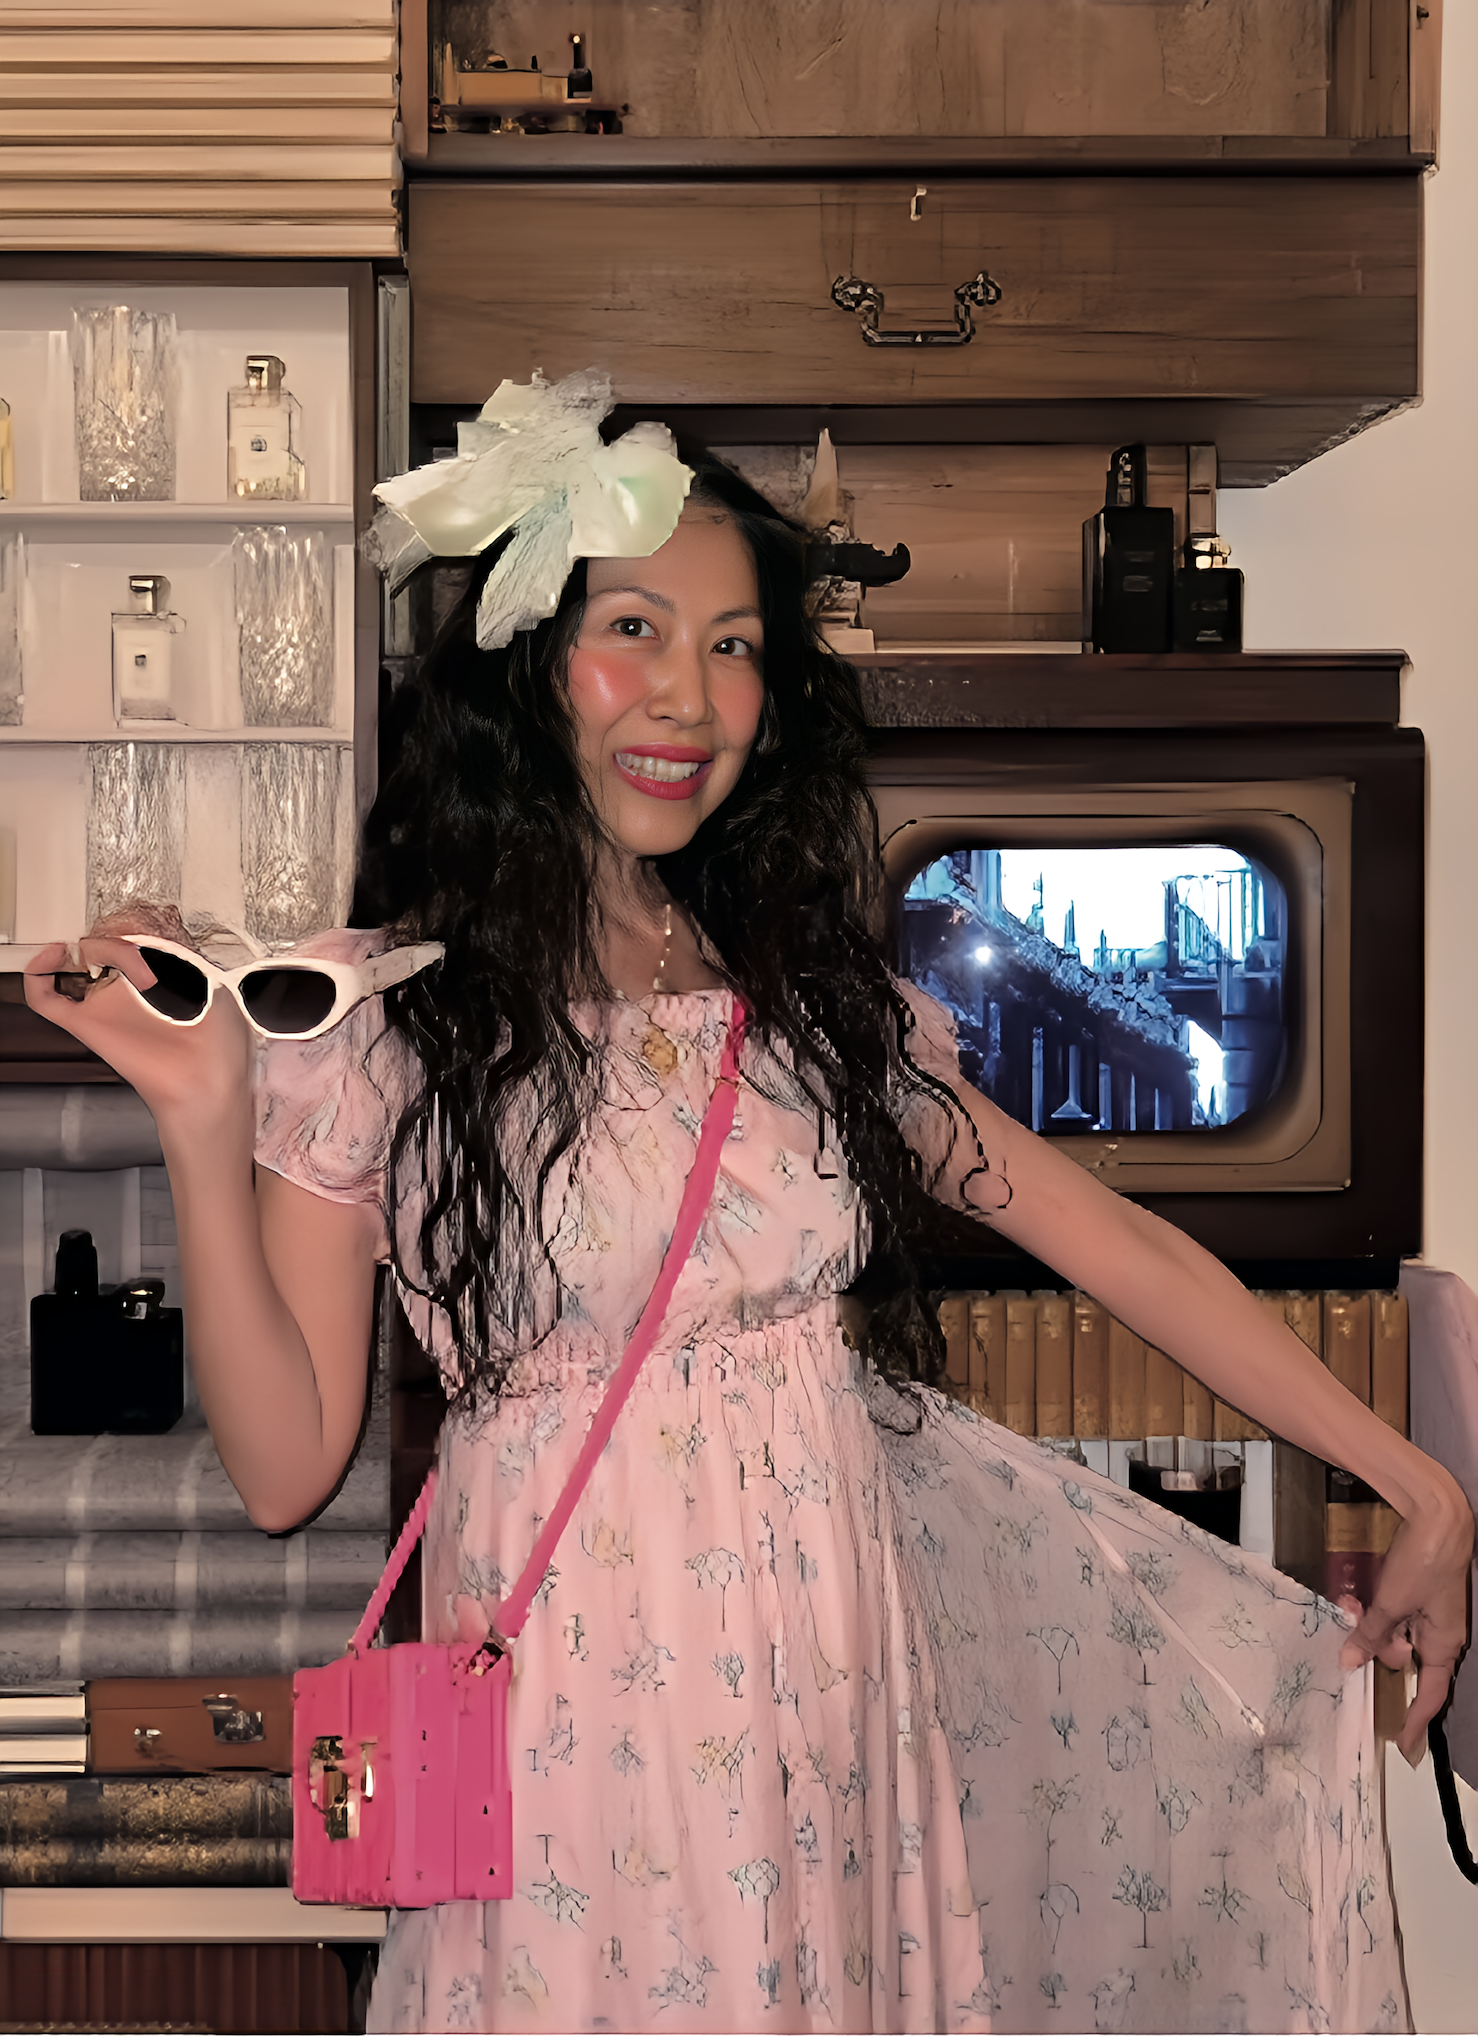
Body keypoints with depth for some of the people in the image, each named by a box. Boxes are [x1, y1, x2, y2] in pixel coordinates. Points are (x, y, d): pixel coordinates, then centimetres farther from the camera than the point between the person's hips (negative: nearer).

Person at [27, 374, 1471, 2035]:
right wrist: (201, 1123, -18)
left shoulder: (817, 1001, 5)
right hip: (578, 1702, -3)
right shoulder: (374, 1021, -6)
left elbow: (1126, 1250, 5)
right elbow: (286, 1465, -8)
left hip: (842, 1692, 4)